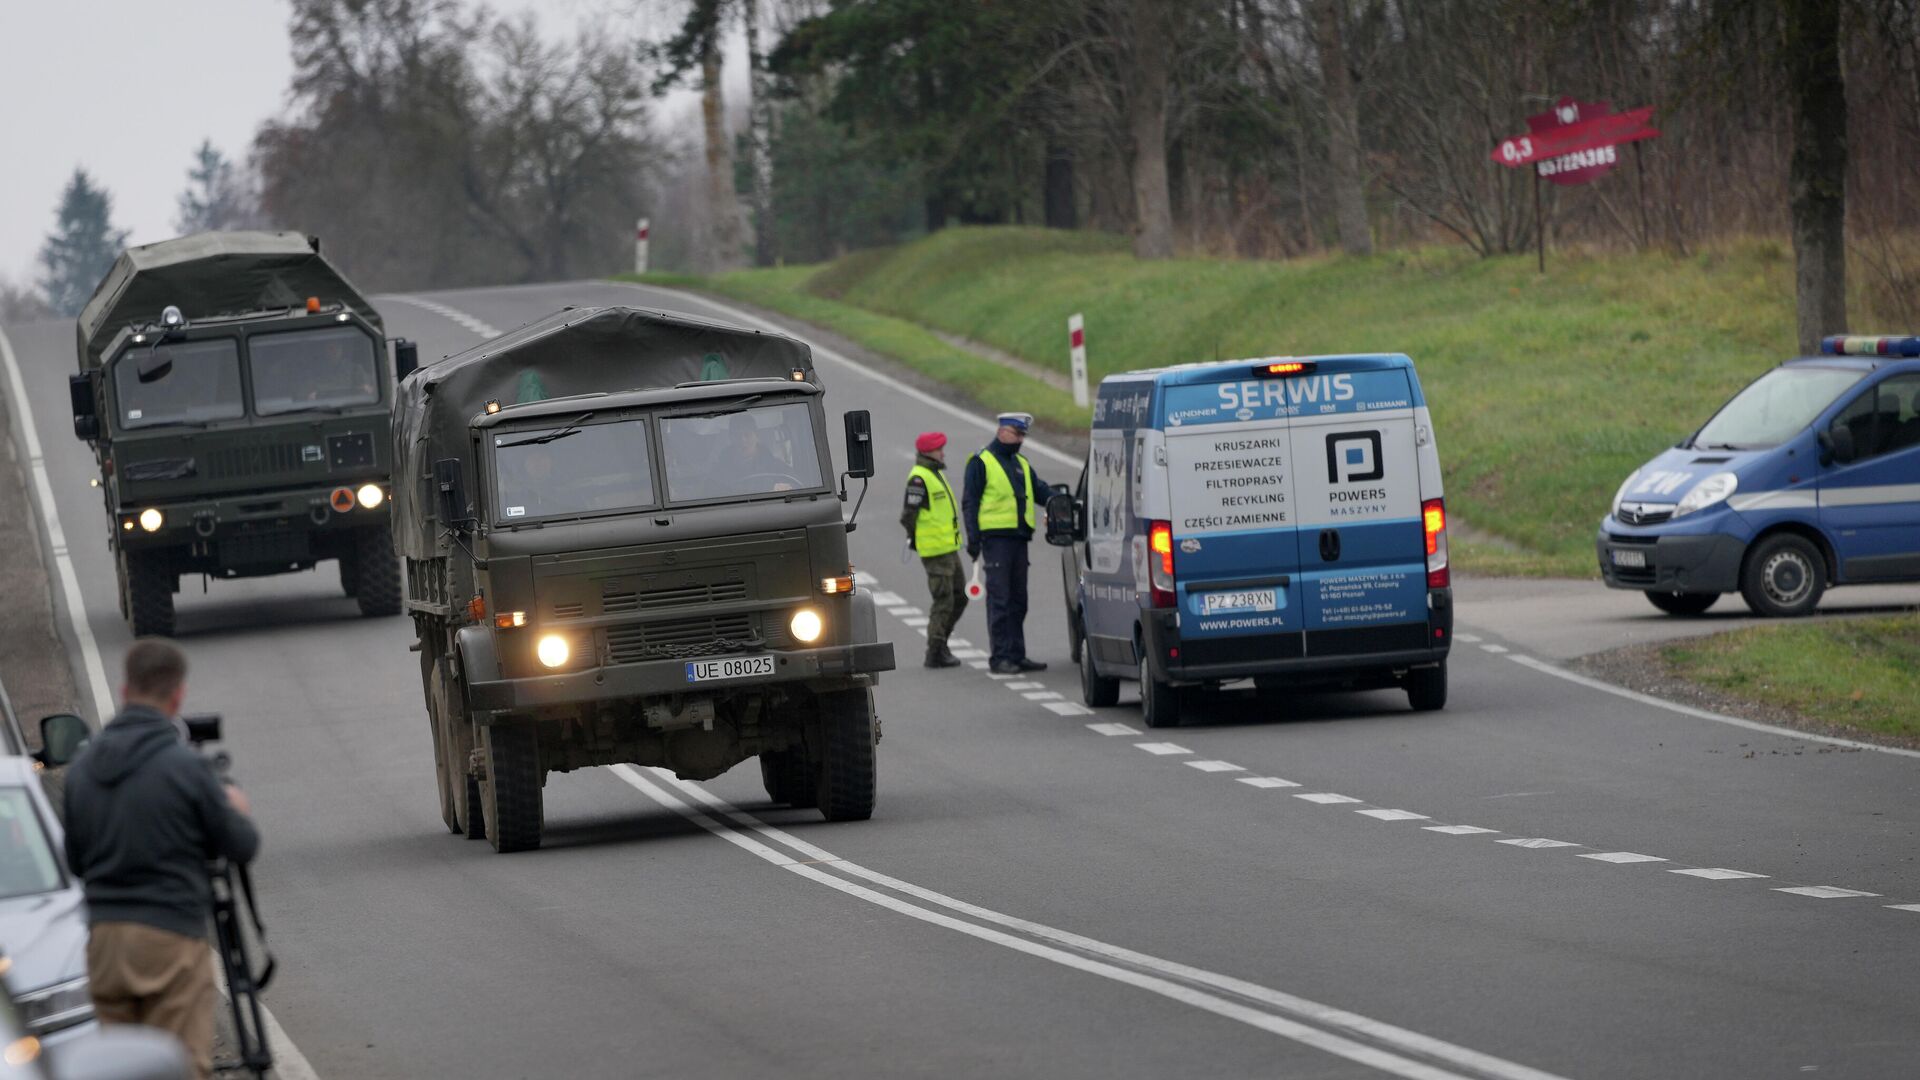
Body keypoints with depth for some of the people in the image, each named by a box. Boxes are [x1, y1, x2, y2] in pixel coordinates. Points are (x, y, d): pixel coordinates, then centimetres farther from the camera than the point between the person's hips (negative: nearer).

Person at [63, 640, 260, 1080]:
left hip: (104, 940, 6)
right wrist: (237, 810, 18)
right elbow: (242, 846, -2)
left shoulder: (83, 768, 6)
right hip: (171, 940, -5)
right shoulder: (184, 766, -12)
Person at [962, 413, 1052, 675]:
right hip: (996, 537, -7)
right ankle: (1000, 658, -8)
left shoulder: (1022, 464, 19)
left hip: (1018, 537, 7)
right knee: (1000, 599, -8)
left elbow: (1041, 492, 19)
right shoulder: (981, 463, -2)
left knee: (1018, 600, 10)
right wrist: (973, 537, -13)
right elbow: (969, 503, -5)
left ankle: (1016, 655, 15)